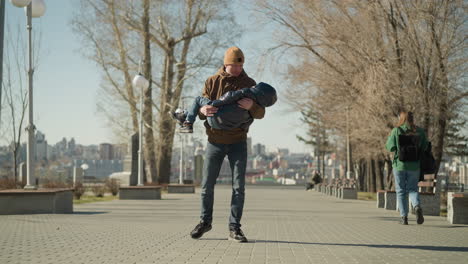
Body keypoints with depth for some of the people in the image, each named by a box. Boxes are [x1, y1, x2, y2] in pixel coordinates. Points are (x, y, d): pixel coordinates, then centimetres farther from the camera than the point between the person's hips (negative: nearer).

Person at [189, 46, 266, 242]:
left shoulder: (249, 84, -3)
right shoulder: (212, 82, -2)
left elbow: (260, 114, -8)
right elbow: (201, 108, -5)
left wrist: (251, 106, -33)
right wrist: (203, 110, -31)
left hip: (238, 142, -1)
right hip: (215, 141, 1)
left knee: (239, 186, -5)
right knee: (207, 184, 6)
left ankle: (234, 228, 2)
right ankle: (205, 221, 24)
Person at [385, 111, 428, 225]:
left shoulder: (396, 131, -8)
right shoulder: (420, 131, -1)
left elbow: (390, 147, -7)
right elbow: (425, 147, 0)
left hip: (399, 165, -2)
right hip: (414, 166, 2)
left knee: (401, 191, 9)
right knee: (412, 189, 13)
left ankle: (404, 217, 6)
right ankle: (417, 206, -16)